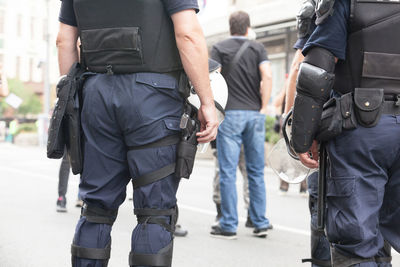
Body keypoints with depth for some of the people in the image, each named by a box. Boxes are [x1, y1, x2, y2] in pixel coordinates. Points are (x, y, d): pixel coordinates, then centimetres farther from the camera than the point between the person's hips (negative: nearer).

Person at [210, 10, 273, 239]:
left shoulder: (220, 48, 4)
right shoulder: (257, 48, 8)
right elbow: (267, 77, -5)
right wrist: (263, 108, 0)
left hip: (230, 113, -2)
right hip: (255, 114, 2)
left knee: (228, 172, -1)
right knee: (256, 171, 10)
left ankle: (229, 226, 0)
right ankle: (260, 223, 11)